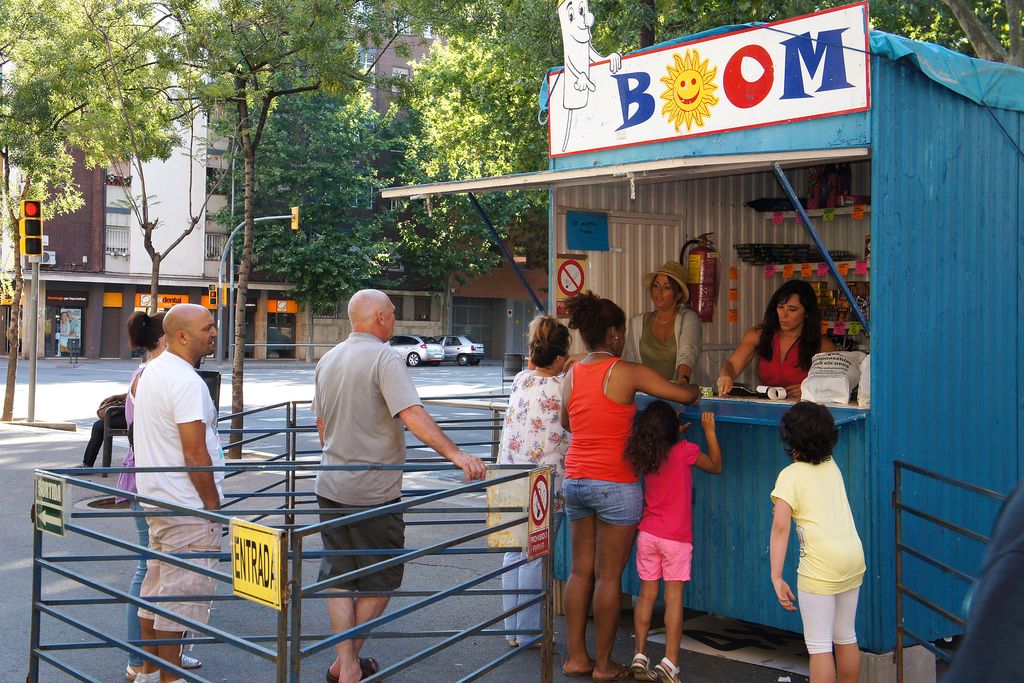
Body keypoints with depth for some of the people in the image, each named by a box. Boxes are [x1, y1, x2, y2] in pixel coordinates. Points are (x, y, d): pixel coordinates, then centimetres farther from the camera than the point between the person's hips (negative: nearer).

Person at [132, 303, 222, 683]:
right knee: (181, 594, -1)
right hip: (187, 508, -10)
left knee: (157, 587, 18)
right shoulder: (186, 381, -20)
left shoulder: (151, 371, 12)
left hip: (156, 499, 10)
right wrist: (213, 502, -14)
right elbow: (195, 453, -23)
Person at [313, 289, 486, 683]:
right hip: (375, 492, -7)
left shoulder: (328, 360, 10)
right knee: (379, 580, 9)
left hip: (332, 488, 7)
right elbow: (412, 416, -27)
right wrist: (456, 454, -32)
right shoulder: (384, 358, -13)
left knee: (339, 576, 12)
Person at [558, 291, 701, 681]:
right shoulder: (626, 372, -11)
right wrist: (694, 392, 17)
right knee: (609, 576, 3)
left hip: (576, 481, 6)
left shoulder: (572, 374, 5)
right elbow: (685, 395, -5)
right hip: (616, 485, -6)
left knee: (581, 571, 12)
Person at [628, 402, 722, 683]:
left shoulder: (644, 453, 2)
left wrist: (674, 434, 25)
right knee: (674, 597, -1)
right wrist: (709, 431, 11)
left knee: (647, 594, 9)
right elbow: (716, 466, 6)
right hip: (676, 537, -4)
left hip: (648, 534, 4)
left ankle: (640, 656, 10)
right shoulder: (685, 451, -11)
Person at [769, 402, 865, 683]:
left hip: (820, 565, -7)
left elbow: (780, 526, -19)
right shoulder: (832, 466, 9)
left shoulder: (790, 475, -9)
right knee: (846, 638, 20)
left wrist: (776, 578, -20)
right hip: (854, 556, 7)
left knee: (819, 644, 0)